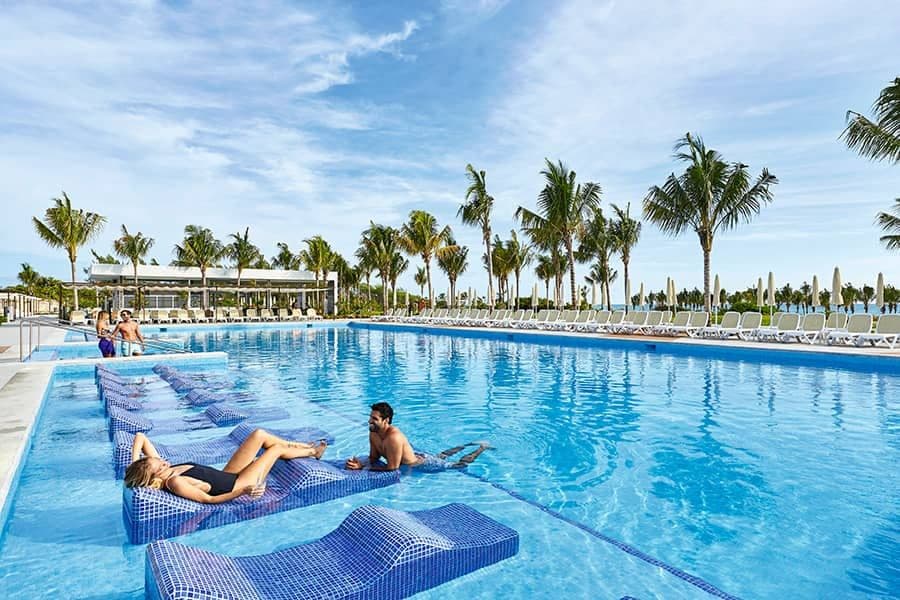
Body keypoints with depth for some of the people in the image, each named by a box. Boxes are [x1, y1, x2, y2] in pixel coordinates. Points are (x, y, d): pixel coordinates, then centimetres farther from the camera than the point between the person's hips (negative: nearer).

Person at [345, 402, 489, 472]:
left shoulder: (393, 437, -41)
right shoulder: (373, 433, -17)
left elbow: (392, 467, -38)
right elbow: (374, 458, -7)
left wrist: (363, 467, -37)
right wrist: (360, 464, -28)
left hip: (425, 464, -7)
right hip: (415, 456, 8)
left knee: (461, 464, 13)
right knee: (441, 456, 35)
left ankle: (482, 447, 33)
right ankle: (464, 446, 55)